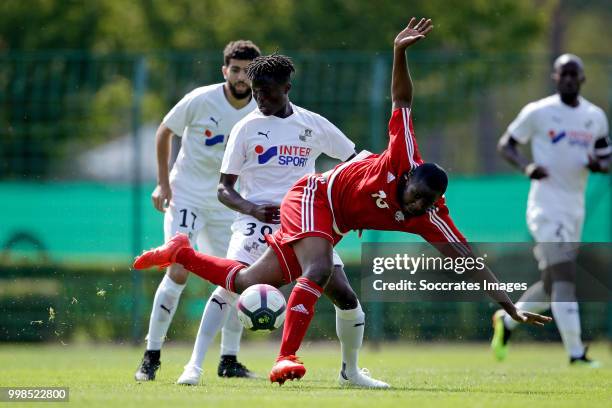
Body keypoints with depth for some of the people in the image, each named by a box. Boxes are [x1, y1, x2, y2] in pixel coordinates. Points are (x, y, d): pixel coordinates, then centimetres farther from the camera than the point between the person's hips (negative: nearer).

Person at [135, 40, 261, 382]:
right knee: (178, 272, -17)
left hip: (226, 204, 4)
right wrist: (163, 183, -3)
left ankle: (229, 360, 15)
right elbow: (165, 132, 1)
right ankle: (151, 357, -9)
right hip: (185, 196, -4)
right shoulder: (201, 100, -15)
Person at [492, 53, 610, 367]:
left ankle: (507, 320, 37)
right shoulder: (538, 112, -3)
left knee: (552, 287, 14)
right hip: (547, 207, -6)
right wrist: (526, 167, -16)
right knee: (565, 278, -17)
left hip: (575, 209, 6)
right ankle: (576, 354, -20)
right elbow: (506, 144, 3)